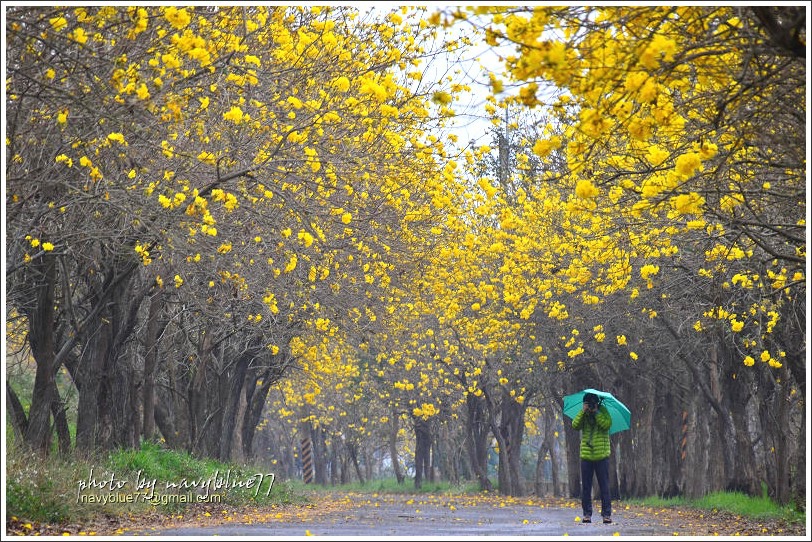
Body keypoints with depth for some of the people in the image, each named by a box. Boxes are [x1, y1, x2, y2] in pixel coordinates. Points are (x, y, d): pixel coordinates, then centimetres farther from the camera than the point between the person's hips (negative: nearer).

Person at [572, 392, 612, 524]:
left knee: (604, 486, -1)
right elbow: (575, 425, -7)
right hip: (586, 455, 3)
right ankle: (587, 514, 10)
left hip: (601, 455, -3)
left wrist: (596, 412, -14)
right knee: (585, 487, 4)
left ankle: (606, 514, 2)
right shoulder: (583, 415, 10)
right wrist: (583, 412, -14)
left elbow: (607, 424, -14)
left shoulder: (603, 412, 3)